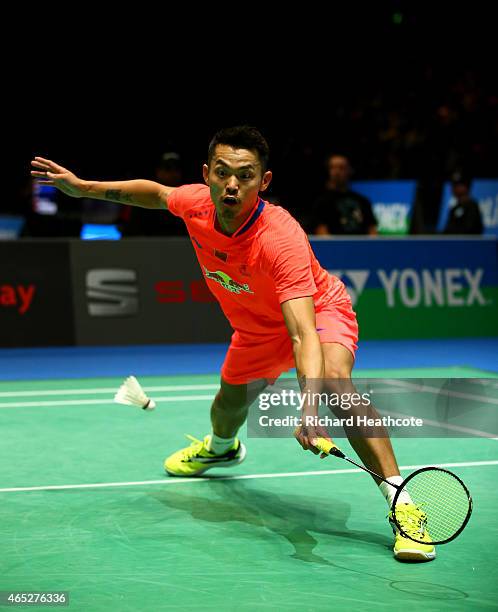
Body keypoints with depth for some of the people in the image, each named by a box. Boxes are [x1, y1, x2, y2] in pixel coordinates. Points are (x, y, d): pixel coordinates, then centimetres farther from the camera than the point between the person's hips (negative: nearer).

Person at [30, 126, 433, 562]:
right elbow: (156, 193, 3)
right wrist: (83, 187, 3)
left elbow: (304, 334, -50)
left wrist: (309, 407, -65)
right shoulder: (195, 204, -24)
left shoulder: (281, 239, -42)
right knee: (230, 402, 21)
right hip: (258, 327, 6)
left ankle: (401, 503, -32)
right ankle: (222, 448, 61)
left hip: (320, 310, -6)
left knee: (334, 379, -35)